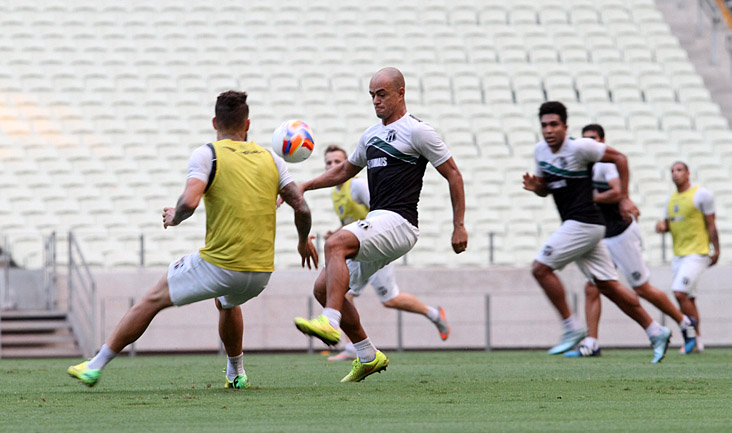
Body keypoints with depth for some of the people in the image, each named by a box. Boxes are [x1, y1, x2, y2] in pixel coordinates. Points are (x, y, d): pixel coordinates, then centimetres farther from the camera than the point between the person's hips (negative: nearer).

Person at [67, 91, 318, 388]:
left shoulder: (207, 154, -5)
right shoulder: (271, 159, 7)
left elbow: (189, 201, -20)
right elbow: (302, 207, 5)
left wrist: (174, 217, 2)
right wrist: (304, 241, 24)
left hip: (220, 267, -5)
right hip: (261, 273, 5)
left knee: (153, 300, 11)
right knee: (227, 302, 39)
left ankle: (96, 367, 15)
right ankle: (236, 373, 44)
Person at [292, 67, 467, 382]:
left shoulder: (417, 132, -3)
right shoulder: (372, 135, 21)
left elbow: (453, 175, -1)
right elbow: (344, 171, 34)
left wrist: (459, 226, -5)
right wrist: (304, 186, 22)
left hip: (398, 222, -9)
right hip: (377, 223, 9)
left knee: (335, 244, -32)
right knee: (323, 288, 4)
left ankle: (330, 323, -44)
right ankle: (368, 357, 12)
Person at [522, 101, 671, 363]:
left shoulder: (579, 148, -12)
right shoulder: (540, 151, 11)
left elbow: (619, 158, -6)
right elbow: (546, 189, 23)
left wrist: (624, 198, -7)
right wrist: (535, 187, -1)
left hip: (584, 223, -8)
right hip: (574, 225, 8)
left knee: (541, 268, -12)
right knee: (608, 286, 8)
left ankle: (572, 328, -6)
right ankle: (655, 332, 13)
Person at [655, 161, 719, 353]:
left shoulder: (701, 195, -6)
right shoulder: (671, 199, 15)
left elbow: (711, 224, -5)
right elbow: (669, 224, 23)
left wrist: (716, 250, -6)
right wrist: (662, 226, 0)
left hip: (697, 253, -7)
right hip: (678, 255, 7)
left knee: (680, 293, -19)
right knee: (688, 299, 8)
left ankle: (695, 336, -9)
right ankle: (697, 341, 15)